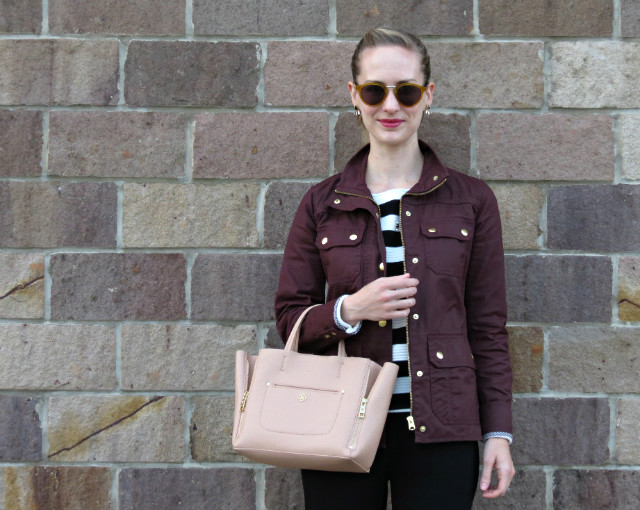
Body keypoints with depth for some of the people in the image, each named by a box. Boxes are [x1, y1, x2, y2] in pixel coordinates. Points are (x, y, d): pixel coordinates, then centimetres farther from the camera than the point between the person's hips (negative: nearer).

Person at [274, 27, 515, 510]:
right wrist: (349, 310, -13)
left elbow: (488, 325, 6)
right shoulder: (322, 204, 6)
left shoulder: (470, 200, 5)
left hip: (439, 433, 0)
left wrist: (498, 433, 0)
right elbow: (289, 318, 7)